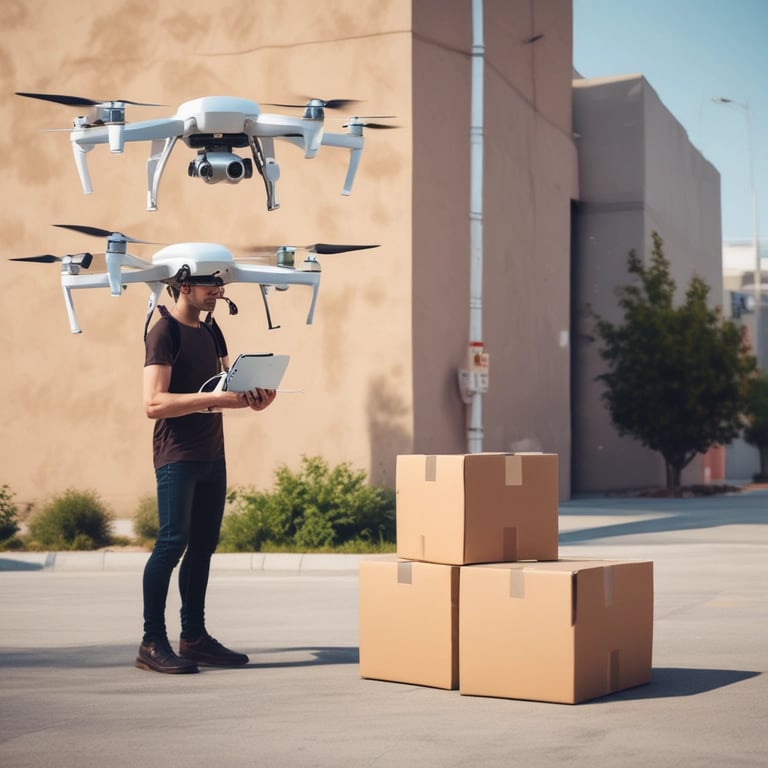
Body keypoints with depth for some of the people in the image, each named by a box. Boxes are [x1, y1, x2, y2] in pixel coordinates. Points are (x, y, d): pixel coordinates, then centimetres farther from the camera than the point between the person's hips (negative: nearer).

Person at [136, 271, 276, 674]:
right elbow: (154, 403, -19)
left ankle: (194, 637, 15)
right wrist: (211, 397, -26)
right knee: (173, 542, -11)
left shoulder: (211, 331, 15)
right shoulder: (164, 332, -9)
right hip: (177, 455, -8)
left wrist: (250, 399, -2)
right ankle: (152, 643, -7)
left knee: (203, 546, 8)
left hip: (212, 455, 8)